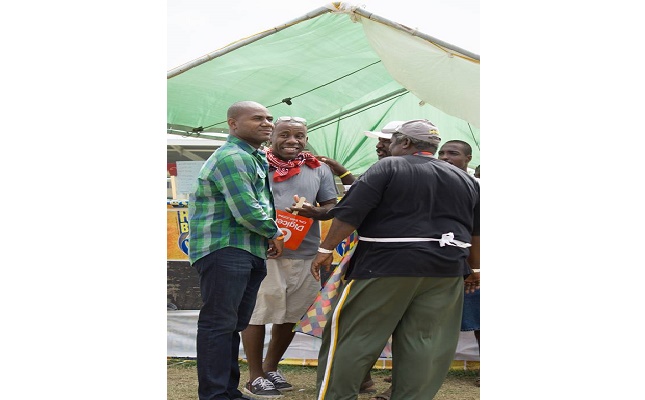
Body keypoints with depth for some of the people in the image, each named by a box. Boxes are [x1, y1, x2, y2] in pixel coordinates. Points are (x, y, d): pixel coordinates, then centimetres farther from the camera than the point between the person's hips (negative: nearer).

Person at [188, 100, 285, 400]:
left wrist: (270, 235, 10)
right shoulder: (233, 157, -13)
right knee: (218, 324, -7)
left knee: (234, 324, 13)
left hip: (249, 252, 10)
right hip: (224, 249, -10)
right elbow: (247, 212, -19)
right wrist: (274, 233, -3)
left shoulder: (254, 158, 22)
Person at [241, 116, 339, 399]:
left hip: (306, 254, 4)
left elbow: (332, 206, 12)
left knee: (290, 315, 12)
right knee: (257, 313, -2)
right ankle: (255, 377, 9)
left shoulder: (318, 169, 10)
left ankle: (270, 368, 29)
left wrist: (315, 212, -11)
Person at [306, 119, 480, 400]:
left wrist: (326, 249, -5)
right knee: (425, 343, 7)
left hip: (387, 266, -5)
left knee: (353, 335, 3)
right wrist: (475, 270, 27)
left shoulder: (388, 167, -3)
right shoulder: (466, 180, 14)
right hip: (446, 271, 5)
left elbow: (350, 213, -10)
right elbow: (478, 233, 18)